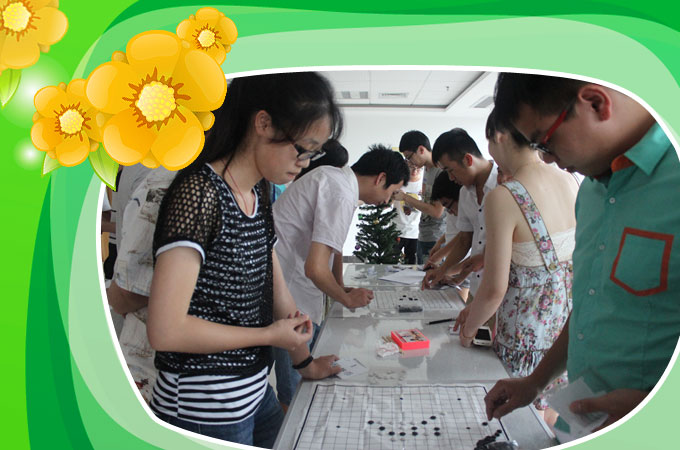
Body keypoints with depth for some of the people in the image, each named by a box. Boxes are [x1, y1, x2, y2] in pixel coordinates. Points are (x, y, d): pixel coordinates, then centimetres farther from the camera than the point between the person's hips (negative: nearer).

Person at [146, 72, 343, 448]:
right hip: (206, 412, -8)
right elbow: (165, 330, -26)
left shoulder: (258, 194, 5)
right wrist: (271, 335, -15)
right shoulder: (200, 194, -22)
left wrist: (303, 360, 17)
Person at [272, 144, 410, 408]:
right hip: (290, 296, -10)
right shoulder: (342, 196, -22)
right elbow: (315, 268, -26)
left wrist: (341, 288, 15)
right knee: (296, 394, 0)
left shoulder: (335, 177, 9)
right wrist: (347, 299, -7)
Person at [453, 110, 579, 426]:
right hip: (567, 325, 7)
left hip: (527, 338, -7)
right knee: (551, 418, 26)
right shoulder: (570, 182, -1)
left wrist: (469, 328, 0)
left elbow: (494, 289, -21)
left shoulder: (503, 198, -23)